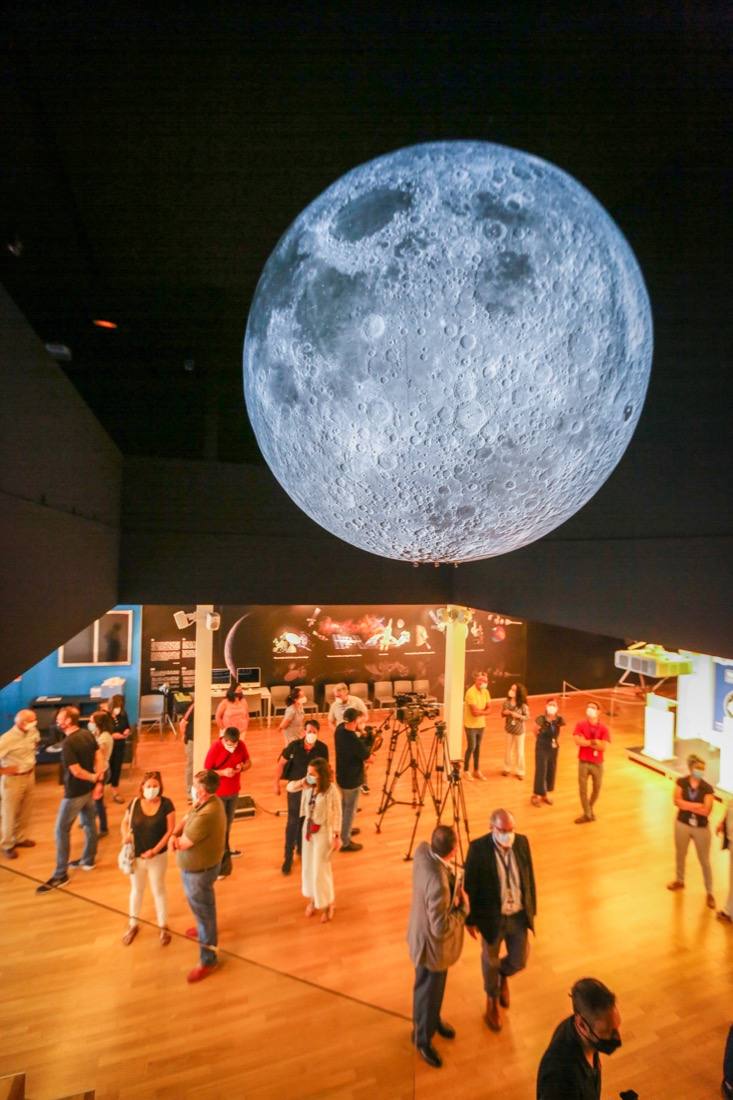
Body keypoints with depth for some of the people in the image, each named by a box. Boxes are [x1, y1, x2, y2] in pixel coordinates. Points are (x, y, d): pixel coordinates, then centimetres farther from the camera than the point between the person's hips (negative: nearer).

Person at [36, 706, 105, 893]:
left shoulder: (68, 743, -26)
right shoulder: (88, 734, -2)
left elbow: (76, 772, -25)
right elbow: (99, 757, 0)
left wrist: (94, 778, -9)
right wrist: (98, 781, 0)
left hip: (74, 792, -8)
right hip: (89, 789, 8)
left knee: (61, 830, 4)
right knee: (89, 823, 20)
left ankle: (60, 875, 12)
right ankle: (88, 860, 36)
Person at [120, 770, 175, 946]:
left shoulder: (166, 804, -18)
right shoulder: (134, 803, -12)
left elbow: (170, 830, -15)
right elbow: (124, 823, 2)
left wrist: (155, 850, -21)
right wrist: (125, 835, -19)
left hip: (158, 856, -2)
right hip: (136, 856, 2)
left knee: (158, 891, 15)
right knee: (136, 890, 22)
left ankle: (163, 927, 34)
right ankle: (133, 925, 44)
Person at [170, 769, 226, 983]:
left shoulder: (206, 815, -39)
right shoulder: (207, 802, -8)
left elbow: (184, 844, -28)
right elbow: (184, 820, 3)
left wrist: (178, 839, -6)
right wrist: (174, 835, -15)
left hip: (199, 870, -9)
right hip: (196, 866, 9)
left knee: (203, 911, 9)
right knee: (202, 908, 32)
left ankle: (208, 961, 27)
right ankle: (205, 930, 58)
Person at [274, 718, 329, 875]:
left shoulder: (322, 748, -16)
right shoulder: (294, 745, -18)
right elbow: (281, 763, -6)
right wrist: (277, 784, -3)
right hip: (295, 788, -2)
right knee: (293, 822, 1)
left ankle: (301, 847, 41)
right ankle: (288, 857, 15)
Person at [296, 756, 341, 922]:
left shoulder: (331, 790, -26)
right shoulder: (309, 786, -12)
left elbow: (337, 814, -16)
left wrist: (336, 836, -13)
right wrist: (302, 783, -19)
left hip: (323, 831, -5)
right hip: (308, 828, 5)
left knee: (320, 870, 5)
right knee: (308, 867, 18)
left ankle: (327, 904, 28)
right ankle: (312, 899, 40)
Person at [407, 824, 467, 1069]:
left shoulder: (423, 850, -21)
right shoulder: (438, 884, -43)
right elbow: (441, 929, -32)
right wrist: (463, 906, -18)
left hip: (423, 931, 7)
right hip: (432, 944, -7)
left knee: (433, 989, 32)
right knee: (429, 992, 21)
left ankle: (433, 1020, 58)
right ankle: (423, 1039, 46)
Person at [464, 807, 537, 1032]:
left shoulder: (522, 842, -13)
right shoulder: (478, 848, -25)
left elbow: (529, 877, 2)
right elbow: (470, 885, -14)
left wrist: (532, 909, 9)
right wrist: (470, 919, -7)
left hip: (519, 915, 3)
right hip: (492, 917, -3)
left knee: (518, 962, 15)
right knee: (490, 961, 18)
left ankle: (503, 974, 52)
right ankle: (493, 1000, 48)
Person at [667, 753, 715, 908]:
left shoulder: (707, 789, -15)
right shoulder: (681, 782, -11)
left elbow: (706, 811, -22)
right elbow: (677, 801, -19)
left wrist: (686, 805, -19)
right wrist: (697, 805, -24)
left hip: (701, 828, -2)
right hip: (682, 824, 2)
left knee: (705, 861, 11)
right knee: (680, 855, 20)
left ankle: (709, 893, 28)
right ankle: (679, 881, 43)